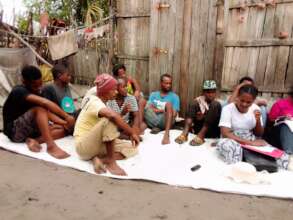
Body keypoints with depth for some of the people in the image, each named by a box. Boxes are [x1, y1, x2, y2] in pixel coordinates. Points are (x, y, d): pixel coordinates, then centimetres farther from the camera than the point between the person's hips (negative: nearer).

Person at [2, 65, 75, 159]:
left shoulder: (35, 93, 8)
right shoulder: (19, 91, -18)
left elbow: (47, 113, 0)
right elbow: (45, 102, -35)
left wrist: (65, 122, -16)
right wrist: (66, 116, -35)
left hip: (29, 129, 8)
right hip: (15, 131, -8)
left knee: (61, 129, -9)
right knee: (39, 108, -31)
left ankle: (33, 140, -26)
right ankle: (50, 146, -42)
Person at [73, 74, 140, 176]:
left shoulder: (100, 102, 10)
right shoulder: (95, 102, -20)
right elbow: (113, 116, -40)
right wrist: (132, 133, -31)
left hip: (98, 144, 9)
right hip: (84, 146, -9)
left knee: (131, 148, 0)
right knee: (109, 120, -33)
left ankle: (99, 159, -15)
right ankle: (110, 161, -23)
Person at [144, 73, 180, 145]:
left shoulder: (174, 97, 11)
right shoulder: (153, 94, 19)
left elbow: (174, 114, 0)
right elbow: (148, 109, 4)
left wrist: (158, 110, -4)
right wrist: (163, 110, -7)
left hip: (165, 121, -2)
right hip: (153, 120, 2)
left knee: (169, 104, -30)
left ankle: (166, 134, -46)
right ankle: (156, 127, -25)